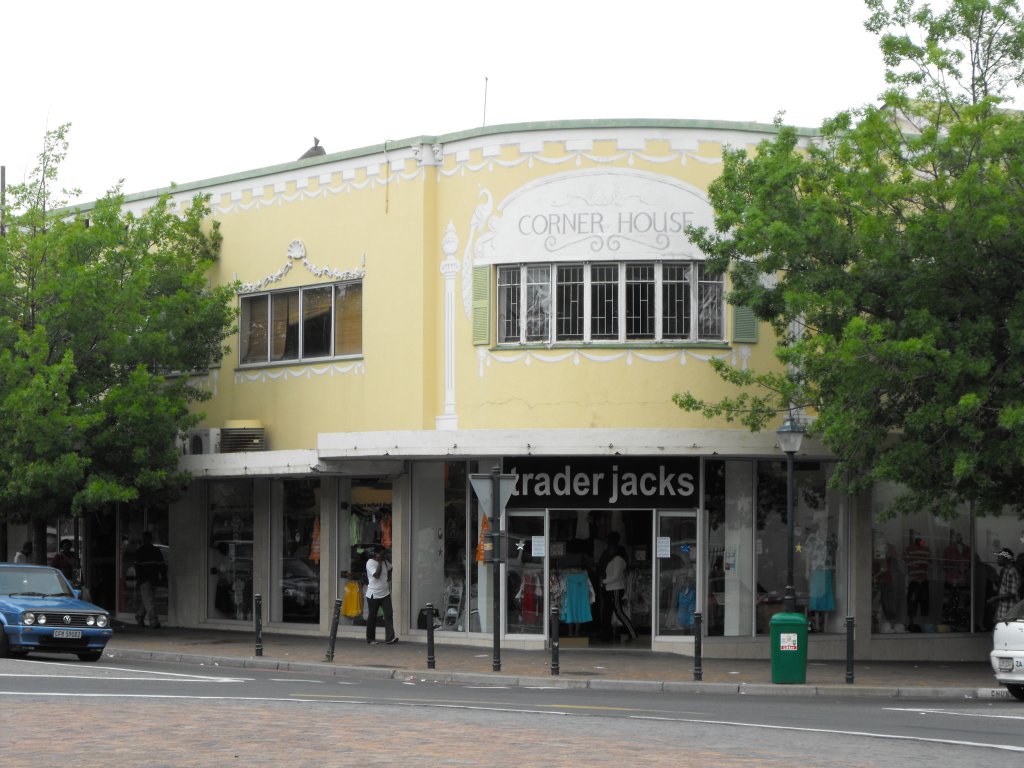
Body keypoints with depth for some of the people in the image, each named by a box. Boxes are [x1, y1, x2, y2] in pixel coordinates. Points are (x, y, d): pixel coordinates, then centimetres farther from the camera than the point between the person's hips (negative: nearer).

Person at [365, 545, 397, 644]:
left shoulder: (384, 562, 7)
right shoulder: (370, 563, -13)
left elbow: (390, 569, 27)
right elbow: (376, 575, -24)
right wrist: (379, 562, -19)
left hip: (385, 593, 5)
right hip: (373, 594, -5)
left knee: (389, 614, -9)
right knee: (372, 617, 6)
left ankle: (390, 637, -13)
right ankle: (370, 639, 18)